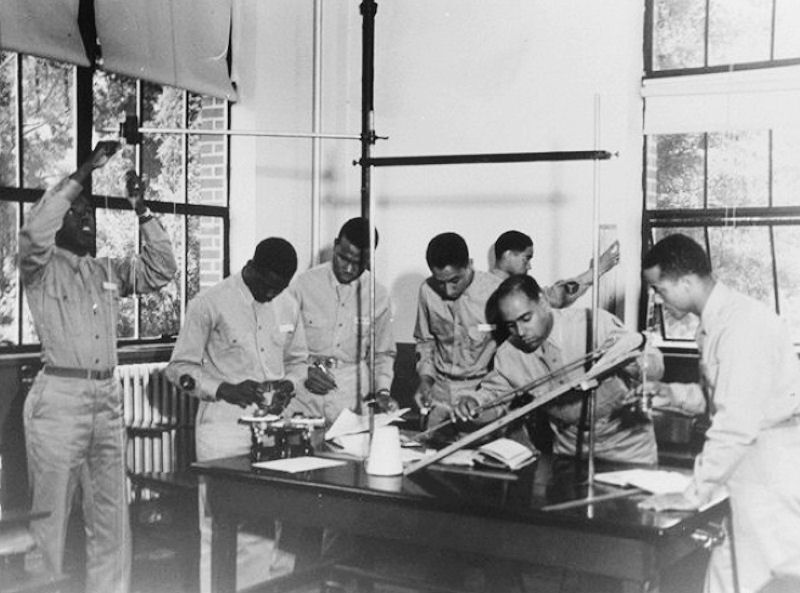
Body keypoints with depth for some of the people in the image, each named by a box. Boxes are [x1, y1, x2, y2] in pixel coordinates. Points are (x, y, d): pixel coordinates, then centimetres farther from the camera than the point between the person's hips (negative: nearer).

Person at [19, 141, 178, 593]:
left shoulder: (109, 271, 16)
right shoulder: (42, 267, 0)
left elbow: (162, 269, 9)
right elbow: (34, 232, -20)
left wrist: (142, 212, 1)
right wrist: (82, 175, -18)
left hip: (108, 398, 6)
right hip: (59, 398, -5)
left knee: (112, 517, 9)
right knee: (50, 514, 0)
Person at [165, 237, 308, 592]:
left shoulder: (288, 306, 10)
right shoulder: (210, 304, -6)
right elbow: (179, 368, -3)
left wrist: (289, 383, 0)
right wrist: (224, 389, -16)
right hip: (225, 427, -4)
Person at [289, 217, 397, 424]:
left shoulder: (379, 296, 4)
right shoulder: (304, 284, -3)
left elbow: (383, 353, 15)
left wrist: (382, 390, 1)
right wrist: (304, 371, -12)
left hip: (352, 391, 2)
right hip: (305, 389, -1)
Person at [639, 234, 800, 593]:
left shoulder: (743, 324, -22)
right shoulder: (713, 323, 9)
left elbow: (736, 423, -26)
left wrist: (693, 495, -21)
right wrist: (672, 394, 3)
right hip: (747, 472, 9)